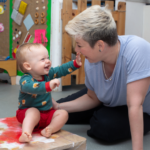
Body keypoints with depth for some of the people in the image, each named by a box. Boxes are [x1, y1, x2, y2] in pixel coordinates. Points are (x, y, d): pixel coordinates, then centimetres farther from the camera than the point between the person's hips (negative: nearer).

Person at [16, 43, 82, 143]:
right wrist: (48, 85, -61)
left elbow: (62, 70, 7)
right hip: (28, 112, -6)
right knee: (34, 111, -37)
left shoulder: (48, 73, 0)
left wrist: (75, 63, -5)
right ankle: (25, 133, -53)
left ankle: (49, 129, -31)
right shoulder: (26, 80, -23)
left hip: (47, 113, 7)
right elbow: (31, 87, -46)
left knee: (63, 113, -11)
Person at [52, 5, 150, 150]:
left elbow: (135, 105, -41)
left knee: (106, 126, -31)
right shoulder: (91, 63, -20)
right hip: (110, 103, 6)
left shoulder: (137, 49, -39)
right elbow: (92, 98, -2)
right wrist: (58, 106, -11)